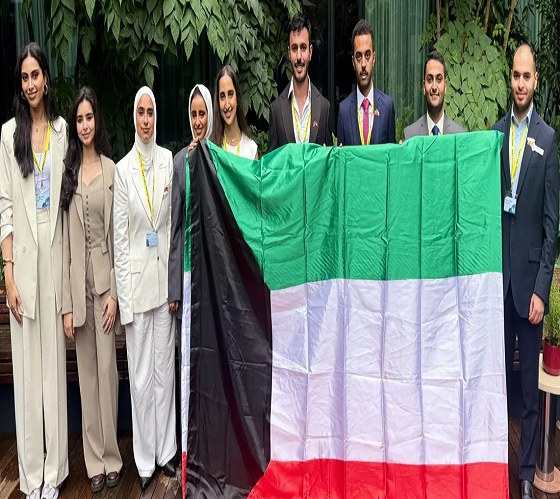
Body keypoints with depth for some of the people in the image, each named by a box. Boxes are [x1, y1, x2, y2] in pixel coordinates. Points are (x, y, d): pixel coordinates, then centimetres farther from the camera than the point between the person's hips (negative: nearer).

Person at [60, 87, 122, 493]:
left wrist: (115, 292, -6)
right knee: (87, 371, 9)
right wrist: (67, 303, -2)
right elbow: (66, 239, 2)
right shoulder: (68, 172, 5)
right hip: (77, 281, 2)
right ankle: (95, 461, 20)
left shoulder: (113, 170, 0)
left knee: (107, 368, 4)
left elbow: (118, 235, 0)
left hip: (106, 279, -2)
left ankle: (112, 458, 17)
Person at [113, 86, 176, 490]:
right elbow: (119, 236, -2)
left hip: (165, 275, 2)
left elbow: (176, 221, 5)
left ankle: (166, 450, 26)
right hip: (136, 276, -2)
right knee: (141, 372, 6)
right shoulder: (122, 169, -2)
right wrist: (124, 292, -6)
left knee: (165, 366, 11)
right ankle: (145, 459, 20)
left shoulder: (169, 161, 3)